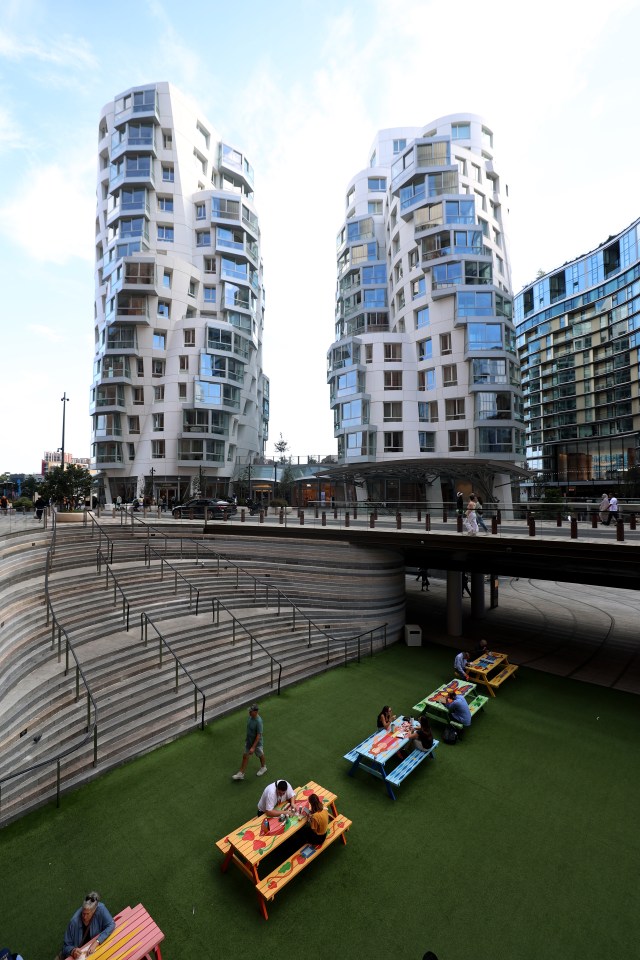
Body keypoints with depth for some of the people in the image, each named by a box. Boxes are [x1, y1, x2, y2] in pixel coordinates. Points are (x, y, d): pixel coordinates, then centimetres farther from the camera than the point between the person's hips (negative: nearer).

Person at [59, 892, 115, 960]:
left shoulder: (100, 908, -27)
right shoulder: (74, 921, -27)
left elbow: (111, 925, -23)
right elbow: (66, 946, -16)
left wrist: (96, 943, -31)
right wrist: (72, 951, -35)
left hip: (94, 946, 0)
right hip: (79, 950, 0)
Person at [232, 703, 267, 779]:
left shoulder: (258, 721, -35)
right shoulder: (251, 717, -13)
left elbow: (258, 736, -29)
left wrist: (253, 747, -27)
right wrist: (246, 737, 19)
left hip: (257, 743, -6)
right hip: (248, 741, 6)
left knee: (260, 755, 20)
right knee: (245, 756, 12)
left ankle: (263, 767, 46)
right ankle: (241, 774, 27)